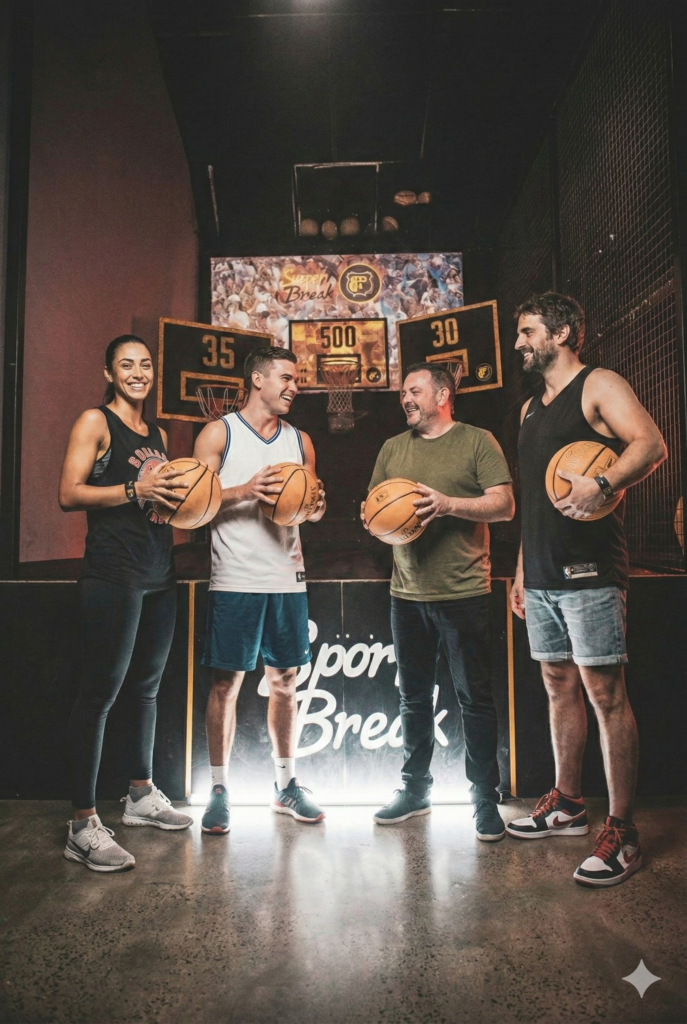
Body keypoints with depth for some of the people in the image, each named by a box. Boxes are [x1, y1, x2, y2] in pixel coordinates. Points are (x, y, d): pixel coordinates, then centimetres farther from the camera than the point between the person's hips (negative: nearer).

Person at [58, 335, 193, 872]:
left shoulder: (158, 434, 19)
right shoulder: (96, 421, -1)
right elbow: (69, 494, -9)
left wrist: (183, 495, 7)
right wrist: (134, 490, -19)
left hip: (160, 575, 8)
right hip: (113, 575, -7)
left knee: (148, 686, 15)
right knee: (101, 691, -7)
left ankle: (142, 794, 30)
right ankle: (83, 824, 1)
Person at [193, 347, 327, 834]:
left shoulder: (300, 441, 15)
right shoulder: (219, 433, 2)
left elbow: (312, 509, 19)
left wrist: (316, 503, -5)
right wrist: (247, 491, -19)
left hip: (288, 578, 4)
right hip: (235, 580, -4)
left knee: (284, 681, 10)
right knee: (226, 682, 1)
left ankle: (287, 785, 23)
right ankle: (220, 790, 14)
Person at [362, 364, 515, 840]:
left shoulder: (477, 441, 0)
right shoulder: (393, 448, 14)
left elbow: (504, 505, -8)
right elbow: (373, 511, 16)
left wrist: (447, 504, -20)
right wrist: (372, 516, -7)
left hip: (464, 592, -5)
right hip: (407, 593, 5)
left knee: (475, 698, 2)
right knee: (414, 697, 14)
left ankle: (486, 800, 15)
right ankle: (415, 790, 28)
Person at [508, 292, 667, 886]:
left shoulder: (599, 386, -1)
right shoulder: (531, 409, 22)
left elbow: (651, 444, -16)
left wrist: (601, 486, -33)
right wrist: (522, 571, 20)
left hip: (589, 570, -8)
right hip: (542, 576, 8)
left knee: (605, 693, -6)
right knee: (559, 686, 13)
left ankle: (622, 831, 3)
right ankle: (567, 805, 25)